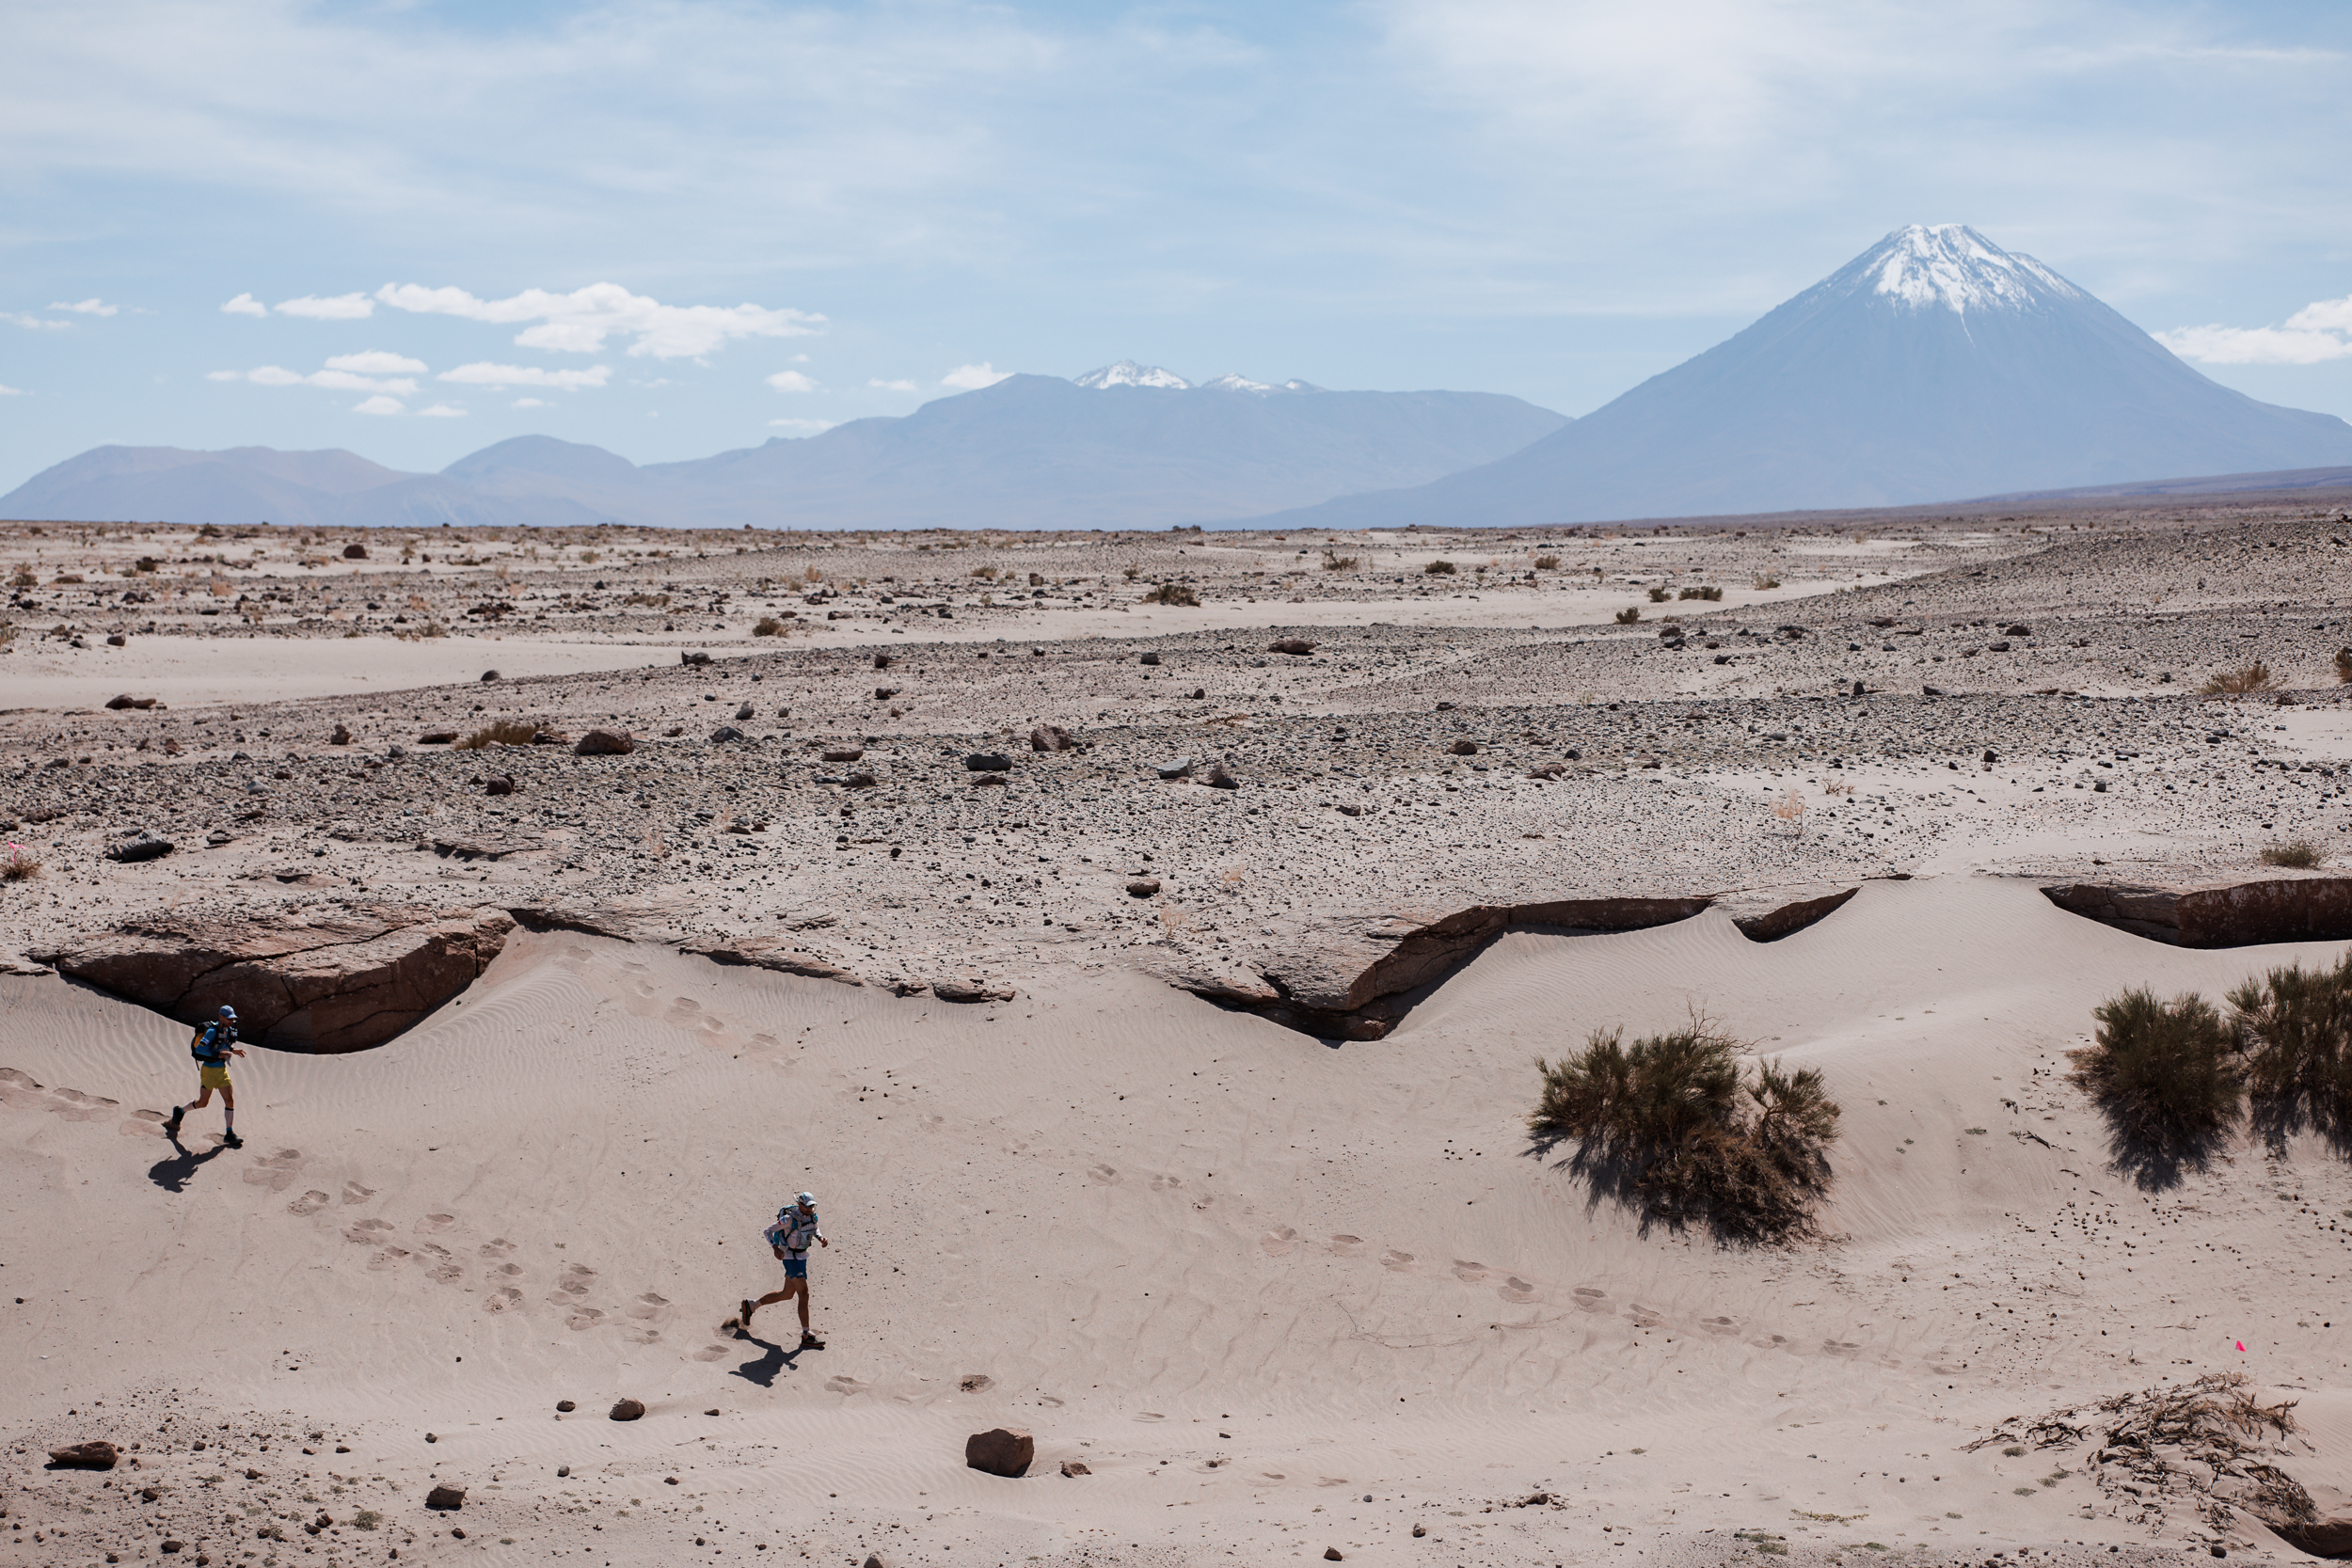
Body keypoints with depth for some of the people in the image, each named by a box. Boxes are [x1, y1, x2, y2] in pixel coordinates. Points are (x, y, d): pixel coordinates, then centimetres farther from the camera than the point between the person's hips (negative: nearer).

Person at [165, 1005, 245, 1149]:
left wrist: (233, 1050, 4)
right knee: (203, 1103, 7)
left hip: (222, 1070, 7)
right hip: (209, 1071, -7)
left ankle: (230, 1134, 1)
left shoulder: (228, 1030, 4)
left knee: (230, 1100, -3)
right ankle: (180, 1111, 36)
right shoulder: (212, 1031, -21)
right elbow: (199, 1049, -29)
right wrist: (219, 1054, -34)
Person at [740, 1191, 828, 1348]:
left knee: (787, 1294, 19)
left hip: (802, 1257, 9)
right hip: (790, 1257, -9)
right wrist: (776, 1248, -31)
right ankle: (806, 1336, -10)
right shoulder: (789, 1219, -22)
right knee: (804, 1294, -14)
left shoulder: (811, 1215, -1)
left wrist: (821, 1238, -2)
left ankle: (751, 1305, 37)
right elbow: (768, 1231, -16)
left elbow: (814, 1229, 20)